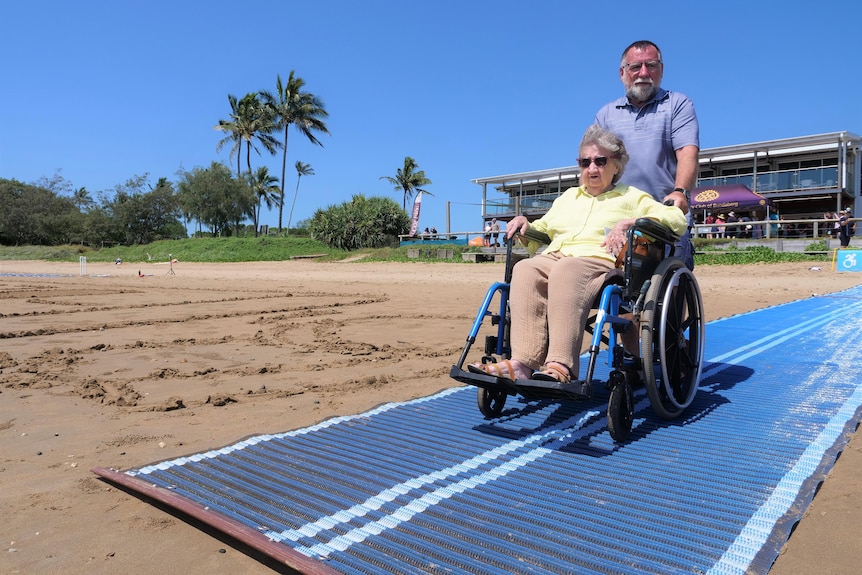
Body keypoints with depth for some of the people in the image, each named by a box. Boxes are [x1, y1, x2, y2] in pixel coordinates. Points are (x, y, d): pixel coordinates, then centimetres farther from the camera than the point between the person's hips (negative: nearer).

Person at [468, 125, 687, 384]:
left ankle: (561, 366, -50)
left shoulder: (632, 197, 21)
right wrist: (525, 224, 12)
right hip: (553, 257, 4)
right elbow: (541, 232, 36)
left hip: (600, 260, -4)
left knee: (566, 271, -40)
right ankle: (523, 362, -45)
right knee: (524, 270, -32)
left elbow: (677, 219, 6)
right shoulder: (568, 196, 35)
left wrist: (630, 222, -10)